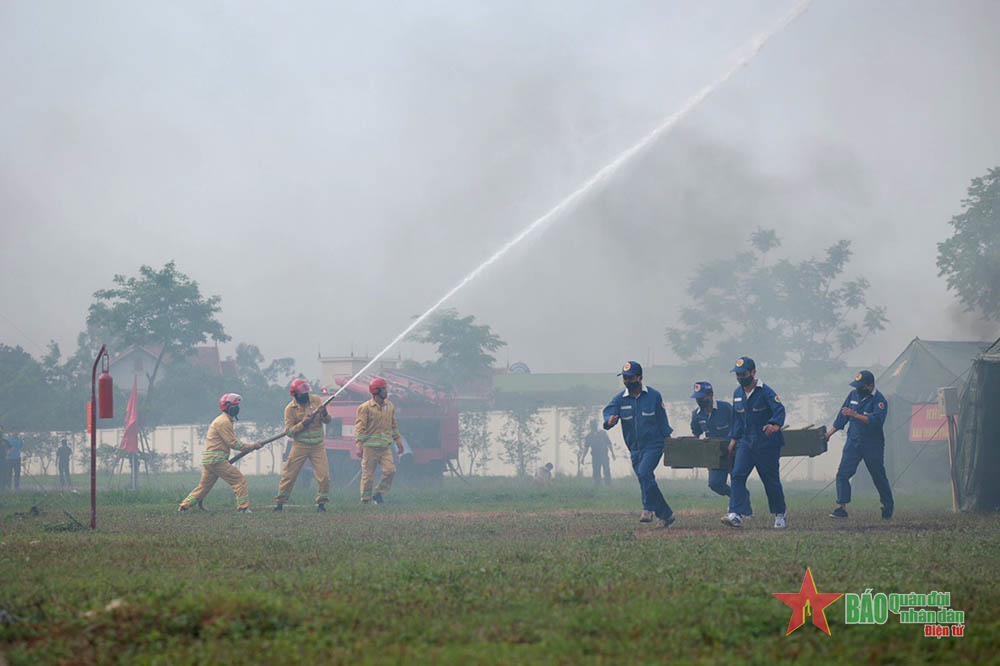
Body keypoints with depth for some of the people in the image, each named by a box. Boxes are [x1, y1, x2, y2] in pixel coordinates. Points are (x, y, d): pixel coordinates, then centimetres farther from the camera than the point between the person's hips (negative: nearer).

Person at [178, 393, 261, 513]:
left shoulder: (225, 420, 21)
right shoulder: (224, 422, -11)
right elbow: (233, 443, -13)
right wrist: (252, 446, -7)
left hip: (208, 460, 10)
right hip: (216, 460, -10)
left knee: (204, 486, 13)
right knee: (239, 479, -8)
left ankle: (184, 506, 12)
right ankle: (243, 507, -11)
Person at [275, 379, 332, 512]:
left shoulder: (317, 400, 1)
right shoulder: (290, 409, -5)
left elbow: (327, 421, 1)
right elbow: (289, 431, -8)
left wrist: (324, 414, -22)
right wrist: (302, 424, -22)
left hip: (318, 445, 2)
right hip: (300, 445, -2)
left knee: (324, 476, -5)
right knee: (289, 475, -2)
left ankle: (321, 503, 9)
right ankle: (279, 502, 10)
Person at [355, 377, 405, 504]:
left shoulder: (390, 406, 14)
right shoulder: (365, 408, -6)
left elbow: (394, 426, 22)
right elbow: (359, 428, -9)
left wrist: (398, 441, 19)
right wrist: (359, 446, -16)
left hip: (385, 446, 5)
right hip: (370, 446, -5)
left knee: (390, 470, -10)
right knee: (368, 474, -1)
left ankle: (379, 493, 7)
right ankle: (366, 499, 10)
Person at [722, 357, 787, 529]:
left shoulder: (765, 391, -12)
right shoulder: (738, 393, 8)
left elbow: (779, 410, -26)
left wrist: (775, 424, -45)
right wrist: (734, 437, 18)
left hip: (767, 443, -5)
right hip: (746, 442, 5)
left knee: (771, 480, 4)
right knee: (738, 475, -14)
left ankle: (780, 515, 23)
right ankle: (737, 515, -21)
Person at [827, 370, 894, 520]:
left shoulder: (879, 400, -13)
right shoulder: (853, 395, 7)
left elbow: (876, 421, -29)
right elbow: (841, 417, 16)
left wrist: (855, 414, -34)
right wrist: (829, 434, 15)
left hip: (872, 445, -5)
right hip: (853, 443, 5)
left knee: (878, 476, 6)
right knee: (843, 474, -8)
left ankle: (888, 506, 24)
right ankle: (842, 508, -8)